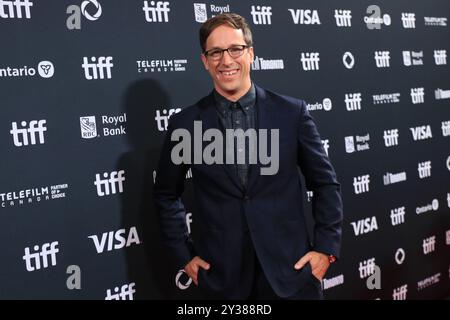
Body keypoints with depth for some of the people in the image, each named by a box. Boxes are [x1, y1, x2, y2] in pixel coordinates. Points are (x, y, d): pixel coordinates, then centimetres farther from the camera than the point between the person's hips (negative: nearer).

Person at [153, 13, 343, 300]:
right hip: (224, 276, 1)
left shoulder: (292, 112, -3)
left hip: (290, 268, 0)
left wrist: (327, 248, -1)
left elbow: (326, 184, 3)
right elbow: (166, 195, 9)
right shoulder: (185, 124, -3)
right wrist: (185, 255, 4)